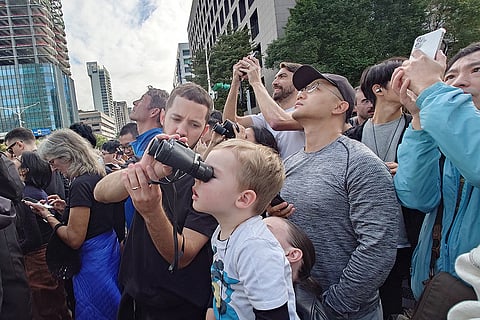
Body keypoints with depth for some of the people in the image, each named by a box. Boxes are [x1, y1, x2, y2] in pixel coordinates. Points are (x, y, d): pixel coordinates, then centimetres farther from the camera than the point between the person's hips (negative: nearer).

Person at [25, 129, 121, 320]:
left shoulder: (81, 184, -22)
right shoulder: (98, 177, 4)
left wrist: (47, 215, -9)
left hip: (93, 260, -9)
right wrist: (67, 208, 7)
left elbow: (74, 239, -21)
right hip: (109, 252, 9)